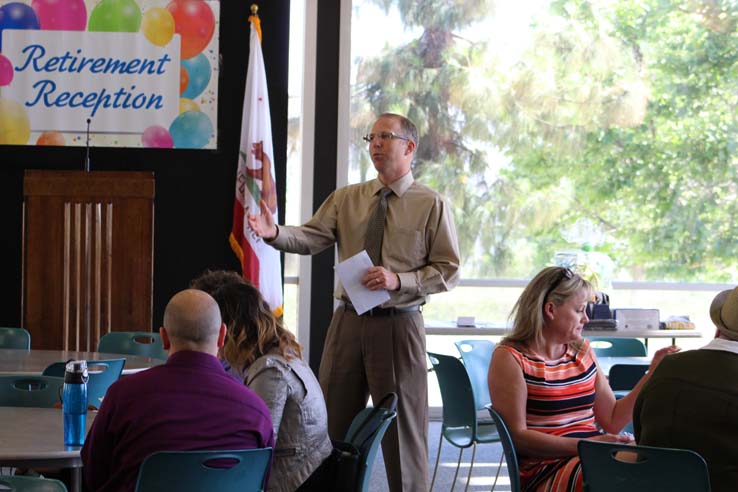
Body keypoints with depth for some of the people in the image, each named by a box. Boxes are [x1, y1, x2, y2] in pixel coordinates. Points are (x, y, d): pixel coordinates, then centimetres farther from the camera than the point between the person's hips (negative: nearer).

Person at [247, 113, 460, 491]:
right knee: (334, 425, 8)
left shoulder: (432, 205, -1)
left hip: (398, 325, -4)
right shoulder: (346, 199, 9)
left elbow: (448, 271, -3)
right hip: (348, 321, 4)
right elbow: (311, 238, -4)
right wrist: (273, 232, -25)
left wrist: (398, 281, -17)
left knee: (402, 430, 3)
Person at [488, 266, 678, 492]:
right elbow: (517, 437, -10)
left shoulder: (582, 351, 18)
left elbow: (612, 421, 18)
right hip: (546, 470, -7)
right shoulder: (509, 358, -3)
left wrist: (652, 374, 9)